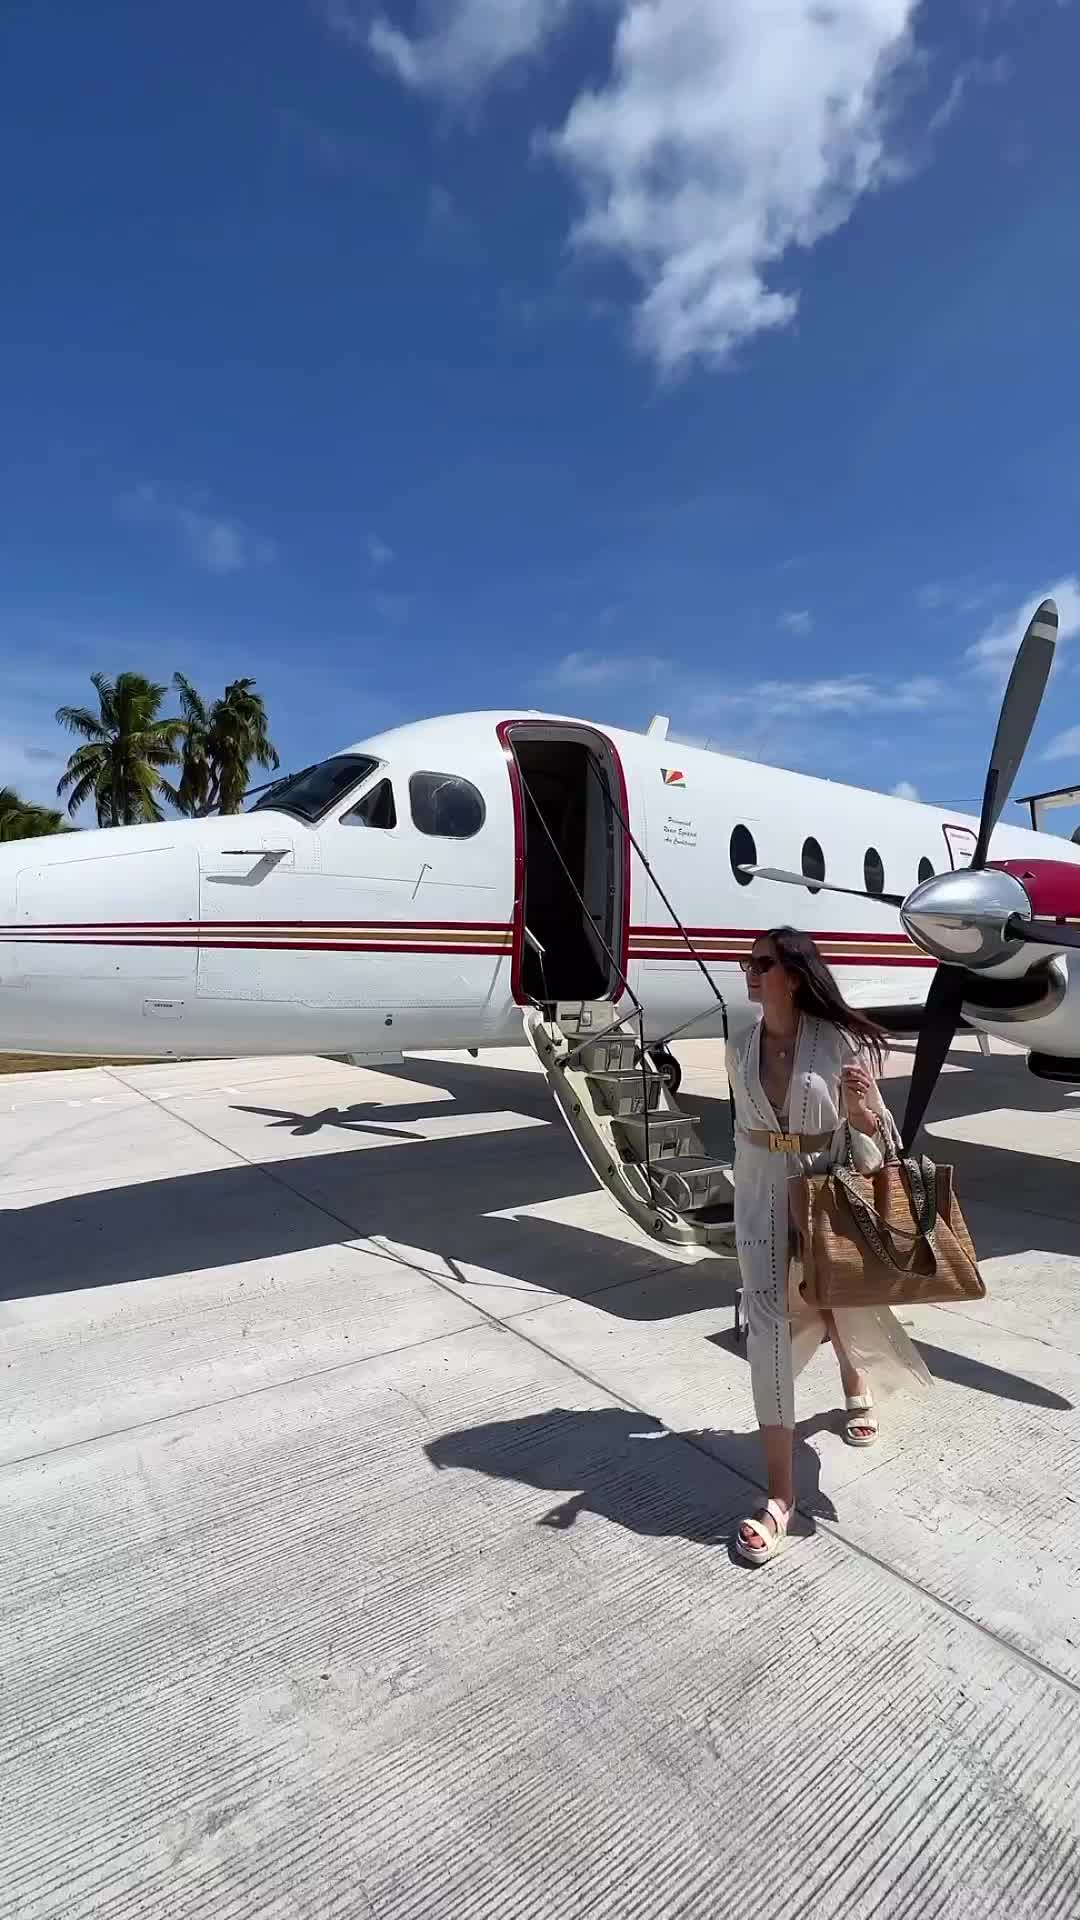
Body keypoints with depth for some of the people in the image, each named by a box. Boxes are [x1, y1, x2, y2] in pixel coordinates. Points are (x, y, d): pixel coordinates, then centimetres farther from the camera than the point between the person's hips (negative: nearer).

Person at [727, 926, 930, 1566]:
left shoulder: (841, 1041, -14)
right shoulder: (741, 1050, -1)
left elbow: (872, 1126, -8)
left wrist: (865, 1113, -31)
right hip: (762, 1195, 2)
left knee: (839, 1297, 21)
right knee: (770, 1324, -4)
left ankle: (855, 1378, 59)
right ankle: (780, 1492, 6)